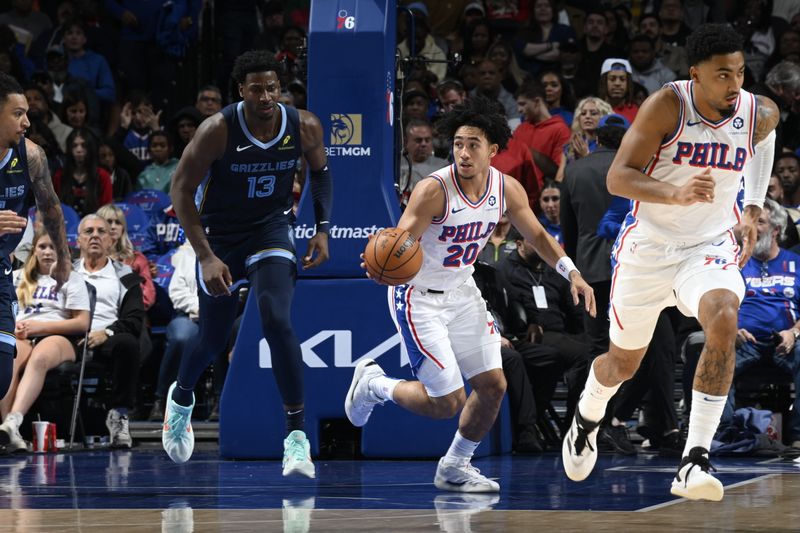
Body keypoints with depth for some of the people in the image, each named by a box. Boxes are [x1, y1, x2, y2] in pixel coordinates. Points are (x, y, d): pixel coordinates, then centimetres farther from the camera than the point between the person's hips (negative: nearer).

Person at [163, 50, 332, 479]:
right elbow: (181, 189, -17)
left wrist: (322, 229, -1)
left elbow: (320, 171, 8)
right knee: (212, 339, 11)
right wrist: (206, 257, -23)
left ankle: (297, 434, -17)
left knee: (277, 322, -22)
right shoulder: (218, 130, -24)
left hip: (271, 230, 1)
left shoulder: (304, 126, -14)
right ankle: (181, 398, 46)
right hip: (220, 235, -1)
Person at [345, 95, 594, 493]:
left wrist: (571, 273, -3)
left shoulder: (507, 189, -8)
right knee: (447, 403, -9)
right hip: (419, 297, -6)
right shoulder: (434, 190, -27)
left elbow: (536, 235, 8)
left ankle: (454, 468, 21)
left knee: (493, 385, 1)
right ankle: (372, 384, 18)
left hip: (462, 292, 6)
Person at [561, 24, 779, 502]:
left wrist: (753, 209, 12)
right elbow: (617, 178, -20)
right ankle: (587, 417, 52)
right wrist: (676, 194, -38)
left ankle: (694, 463, -31)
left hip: (710, 248, 1)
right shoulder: (667, 106, -19)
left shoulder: (760, 114, -8)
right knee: (623, 362, 14)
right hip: (649, 247, -1)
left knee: (724, 322, -31)